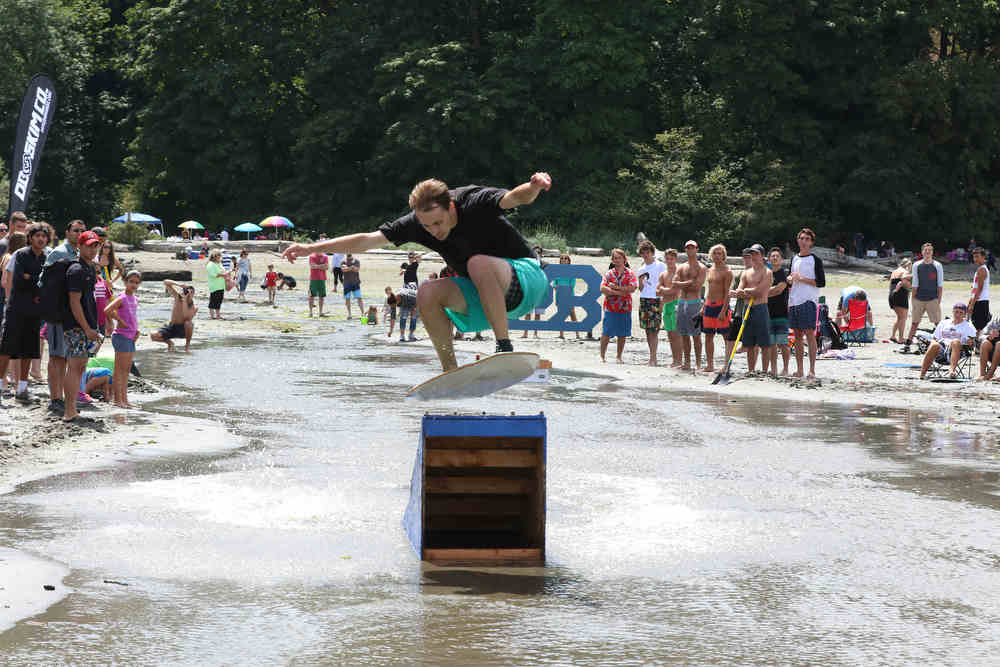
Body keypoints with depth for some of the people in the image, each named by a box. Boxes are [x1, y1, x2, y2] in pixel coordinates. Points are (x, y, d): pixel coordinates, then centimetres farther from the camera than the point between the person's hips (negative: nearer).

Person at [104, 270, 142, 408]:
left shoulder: (135, 300, 12)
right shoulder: (122, 299, -13)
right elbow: (107, 310, -27)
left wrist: (137, 330, 9)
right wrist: (120, 320, -16)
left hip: (131, 337, 9)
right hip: (121, 336, -9)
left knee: (126, 370, 12)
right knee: (119, 369, -5)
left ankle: (125, 399, 17)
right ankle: (118, 399, -3)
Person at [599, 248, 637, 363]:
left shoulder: (629, 273, 4)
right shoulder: (609, 273, 4)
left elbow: (632, 288, -10)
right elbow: (603, 289, -7)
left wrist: (616, 287, -13)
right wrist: (618, 293, -15)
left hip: (625, 307, 1)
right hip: (610, 307, -1)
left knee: (622, 334, 6)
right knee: (606, 333, -3)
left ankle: (619, 357, 16)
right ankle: (602, 356, 5)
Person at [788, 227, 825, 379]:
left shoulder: (816, 260, -2)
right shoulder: (794, 259, 16)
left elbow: (821, 282, -7)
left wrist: (802, 279, -13)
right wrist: (790, 279, 1)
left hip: (809, 302, -6)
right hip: (794, 302, 6)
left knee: (810, 334, -9)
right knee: (797, 335, 7)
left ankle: (812, 370, -9)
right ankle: (799, 369, 10)